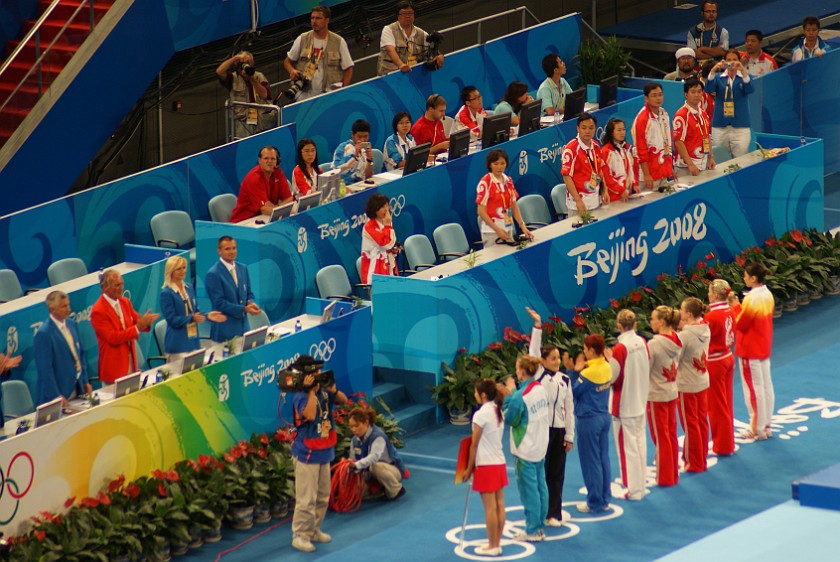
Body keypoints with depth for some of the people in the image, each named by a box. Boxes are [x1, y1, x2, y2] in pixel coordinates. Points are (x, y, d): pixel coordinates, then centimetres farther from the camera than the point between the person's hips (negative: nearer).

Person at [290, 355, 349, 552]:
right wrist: (312, 390, -31)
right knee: (306, 499, -6)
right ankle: (300, 535, 2)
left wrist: (333, 390, -13)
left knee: (323, 497, 17)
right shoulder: (300, 397, -19)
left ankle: (314, 530, 30)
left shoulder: (323, 392, 2)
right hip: (307, 454, -8)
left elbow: (343, 401, 7)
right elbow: (310, 414, -35)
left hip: (324, 453, 8)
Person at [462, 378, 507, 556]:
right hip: (499, 463, 8)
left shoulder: (481, 415, -17)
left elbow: (474, 445, -13)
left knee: (490, 508, -2)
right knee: (499, 505, 9)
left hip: (486, 466, -8)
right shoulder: (499, 412, 5)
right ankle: (497, 544, 15)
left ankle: (492, 546, 3)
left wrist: (469, 468, -5)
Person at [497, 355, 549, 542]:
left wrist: (507, 397, -5)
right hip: (540, 447, 8)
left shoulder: (520, 396, -22)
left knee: (528, 488, 0)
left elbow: (509, 419, -13)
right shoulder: (540, 389, 1)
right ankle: (540, 527, 21)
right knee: (540, 486, 13)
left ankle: (532, 531, 6)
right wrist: (512, 394, 10)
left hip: (526, 449, -8)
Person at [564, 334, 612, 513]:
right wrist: (577, 370, -1)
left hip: (589, 420, -8)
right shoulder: (607, 368, 1)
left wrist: (571, 371, -7)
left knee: (591, 462, 2)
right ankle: (604, 500, 22)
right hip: (604, 417, 8)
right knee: (603, 460, 15)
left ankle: (595, 503, 9)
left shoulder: (589, 373, -23)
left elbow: (572, 391, -14)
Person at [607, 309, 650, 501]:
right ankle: (640, 484, 25)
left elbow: (612, 377, -17)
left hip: (624, 404, -7)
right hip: (640, 401, 7)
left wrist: (608, 359, -2)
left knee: (628, 446, 1)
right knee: (640, 442, 16)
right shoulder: (642, 343, -2)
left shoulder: (620, 348, -22)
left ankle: (634, 489, 6)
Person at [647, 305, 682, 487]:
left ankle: (665, 478, 13)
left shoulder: (654, 344, -24)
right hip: (672, 393, 7)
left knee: (660, 437, 5)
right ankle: (673, 474, 25)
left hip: (656, 397, -7)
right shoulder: (677, 341, -3)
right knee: (671, 435, 16)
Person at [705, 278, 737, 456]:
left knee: (717, 406, 5)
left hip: (714, 362, -8)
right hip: (728, 358, 8)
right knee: (726, 404, 18)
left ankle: (722, 446, 12)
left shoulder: (711, 317, -23)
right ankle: (728, 443, 26)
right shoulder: (730, 312, 0)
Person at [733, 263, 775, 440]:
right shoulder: (768, 295, 4)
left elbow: (740, 324, -17)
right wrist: (740, 308, 2)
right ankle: (766, 425, 22)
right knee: (766, 386, 13)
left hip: (750, 351, -9)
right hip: (764, 347, 9)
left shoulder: (751, 299, -23)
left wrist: (736, 307, -6)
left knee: (753, 388, -1)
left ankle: (757, 429, 4)